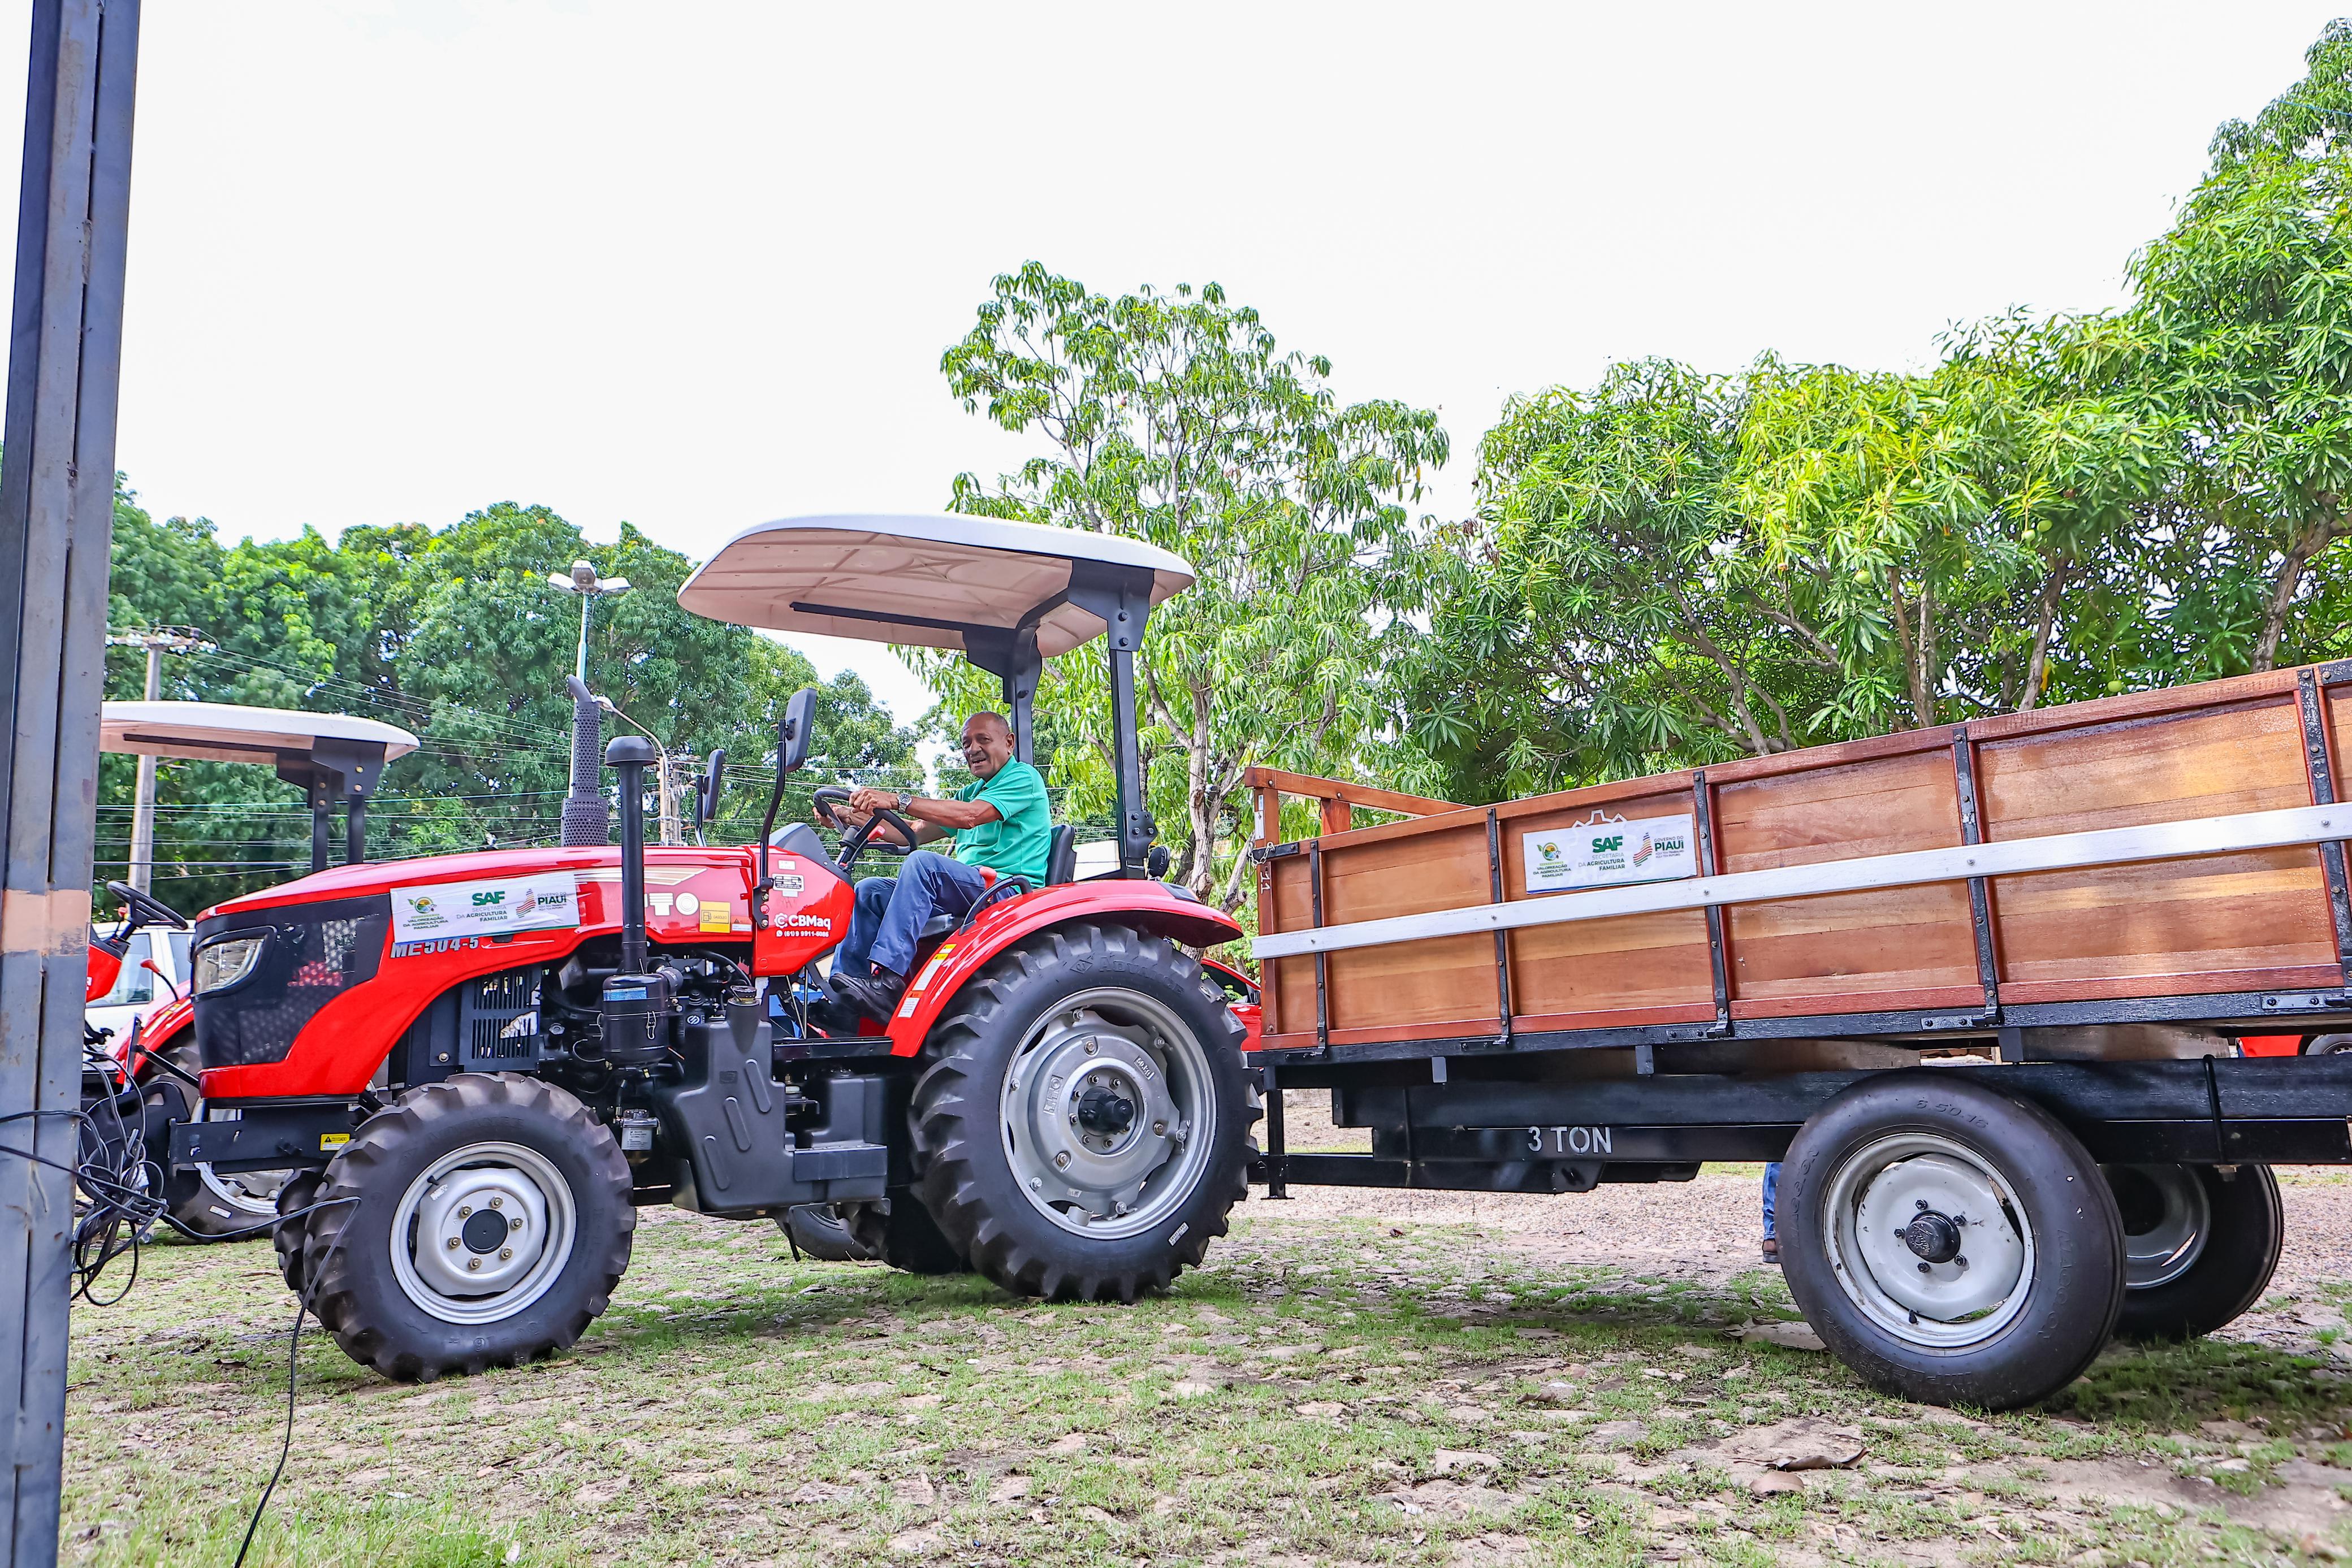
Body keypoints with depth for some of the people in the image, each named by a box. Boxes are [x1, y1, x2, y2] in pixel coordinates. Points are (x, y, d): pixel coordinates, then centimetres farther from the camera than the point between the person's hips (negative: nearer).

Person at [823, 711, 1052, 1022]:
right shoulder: (971, 792, 26)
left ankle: (888, 980, -37)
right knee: (870, 890, -2)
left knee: (923, 863, -31)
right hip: (968, 889, 9)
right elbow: (916, 832, 18)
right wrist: (854, 818, 5)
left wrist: (899, 800, -26)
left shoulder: (1024, 778, -2)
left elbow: (970, 816, -20)